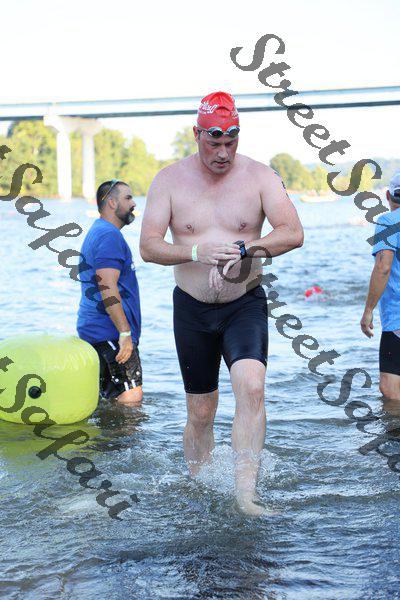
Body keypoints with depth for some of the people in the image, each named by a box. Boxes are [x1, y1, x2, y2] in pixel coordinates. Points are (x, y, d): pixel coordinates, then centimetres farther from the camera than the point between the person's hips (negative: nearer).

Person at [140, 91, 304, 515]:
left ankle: (244, 494, -22)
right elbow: (148, 246, -8)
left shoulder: (259, 176, -3)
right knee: (200, 414, 8)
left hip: (245, 305, -1)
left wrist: (245, 249, -29)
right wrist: (196, 252, -25)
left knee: (251, 387, -25)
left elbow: (293, 233, -13)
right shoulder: (170, 180, -2)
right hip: (192, 309, 1)